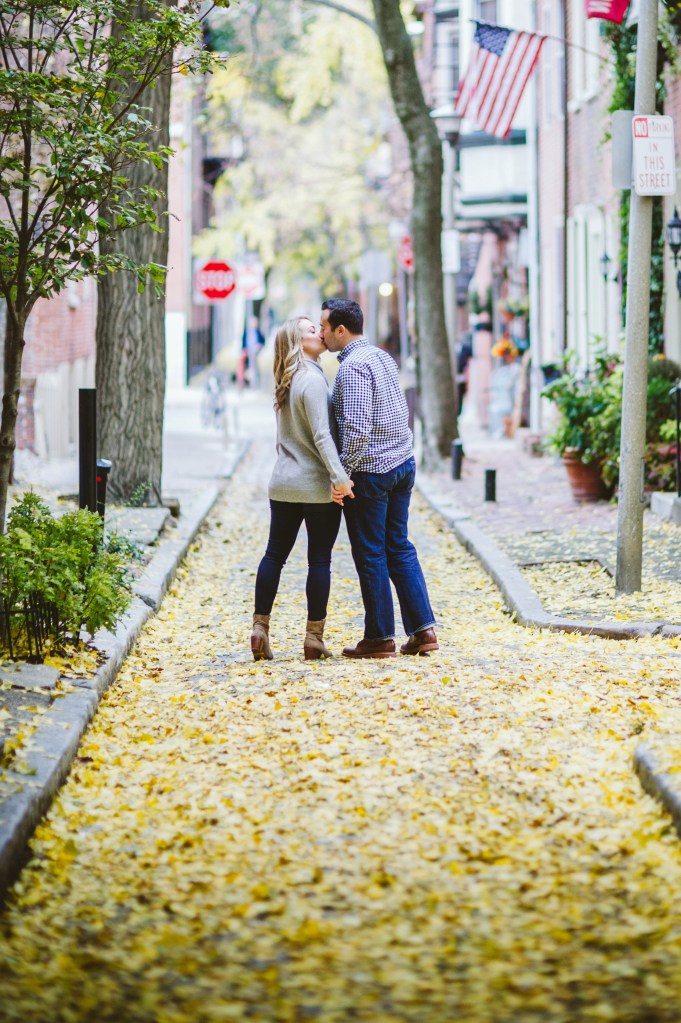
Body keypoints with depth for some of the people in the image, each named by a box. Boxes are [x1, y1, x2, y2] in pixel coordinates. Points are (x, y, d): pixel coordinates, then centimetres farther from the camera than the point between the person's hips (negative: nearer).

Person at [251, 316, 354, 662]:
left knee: (275, 555, 10)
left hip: (283, 484, 7)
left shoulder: (286, 383, 13)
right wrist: (339, 476, -26)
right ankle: (314, 639, 2)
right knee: (319, 560, 0)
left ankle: (260, 628, 7)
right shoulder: (313, 380, -13)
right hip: (317, 486, -7)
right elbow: (321, 435, -22)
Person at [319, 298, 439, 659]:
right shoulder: (382, 356, 12)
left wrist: (343, 472, -16)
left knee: (370, 554, 1)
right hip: (402, 463, 9)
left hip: (369, 471, -9)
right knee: (399, 547, 13)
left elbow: (356, 427, -25)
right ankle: (422, 629, 11)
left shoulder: (352, 367, -17)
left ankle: (379, 637, 7)